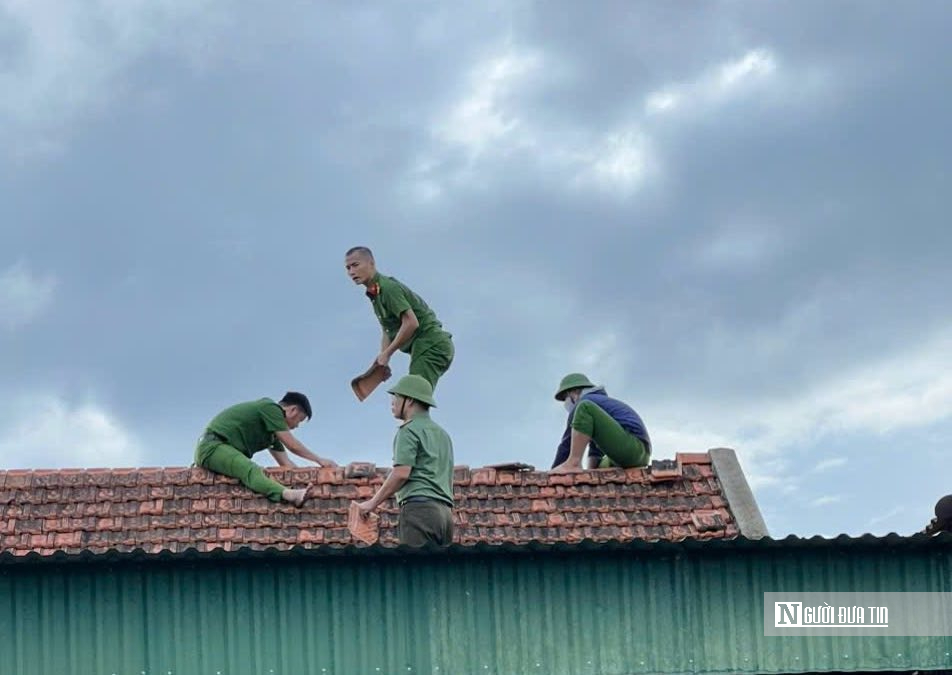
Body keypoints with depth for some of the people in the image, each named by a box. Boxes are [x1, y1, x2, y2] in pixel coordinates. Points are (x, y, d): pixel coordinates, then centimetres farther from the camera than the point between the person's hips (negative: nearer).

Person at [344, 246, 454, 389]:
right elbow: (388, 332, 22)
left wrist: (387, 354, -15)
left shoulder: (388, 287, -14)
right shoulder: (375, 294, 17)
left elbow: (411, 323, -22)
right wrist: (382, 361, 7)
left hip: (430, 345, -10)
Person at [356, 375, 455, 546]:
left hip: (419, 507, -8)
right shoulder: (442, 433, 27)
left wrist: (373, 503, -3)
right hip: (445, 511, 8)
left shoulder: (409, 430, 0)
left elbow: (401, 473, -10)